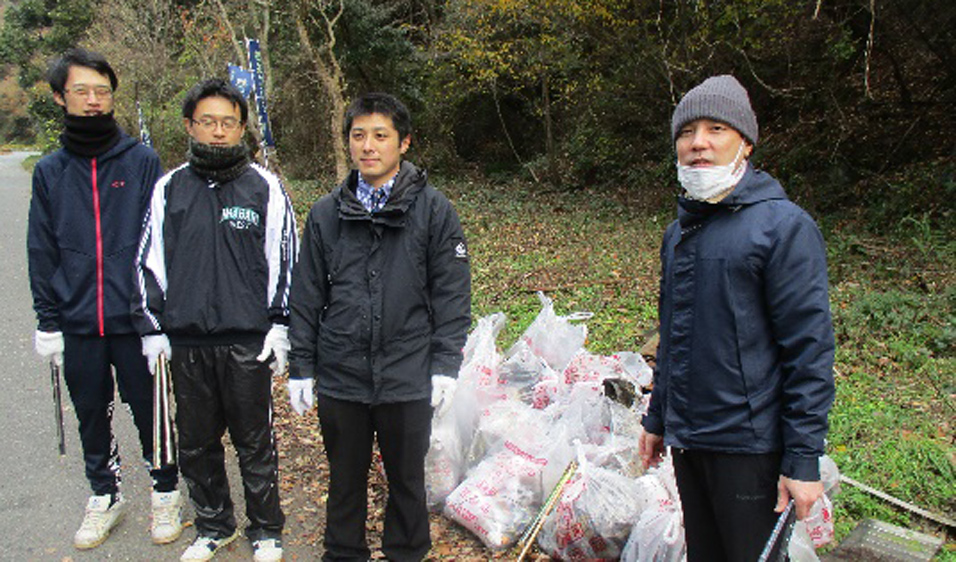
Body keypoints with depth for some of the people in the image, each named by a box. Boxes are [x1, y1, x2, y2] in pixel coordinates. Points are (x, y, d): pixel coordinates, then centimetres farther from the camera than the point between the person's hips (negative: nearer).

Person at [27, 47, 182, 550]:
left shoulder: (142, 161, -3)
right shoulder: (49, 171, 5)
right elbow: (41, 251, 8)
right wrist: (48, 320, 4)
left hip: (135, 320, -3)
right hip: (77, 325, 3)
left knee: (150, 411, 8)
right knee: (92, 416, 15)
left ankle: (165, 493, 28)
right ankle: (104, 496, 34)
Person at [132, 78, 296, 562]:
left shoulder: (265, 187, 0)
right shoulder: (168, 189, 6)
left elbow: (284, 259, 1)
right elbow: (149, 263, 10)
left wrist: (279, 326, -4)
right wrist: (152, 329, 5)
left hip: (247, 341, -3)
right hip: (185, 341, 3)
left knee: (255, 442, 8)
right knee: (196, 443, 14)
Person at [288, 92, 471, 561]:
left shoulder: (434, 210, -3)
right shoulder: (326, 214, 5)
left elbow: (452, 293, -3)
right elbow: (306, 296, 8)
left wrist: (446, 364, -8)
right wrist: (300, 367, 6)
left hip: (408, 379, -2)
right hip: (340, 378, 2)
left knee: (407, 479, 15)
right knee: (345, 479, 17)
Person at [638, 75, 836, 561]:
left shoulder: (783, 225, -12)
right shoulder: (680, 231, 10)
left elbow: (809, 351, -15)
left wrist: (804, 459, -16)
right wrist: (657, 418, 19)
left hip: (750, 445, -7)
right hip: (687, 439, 7)